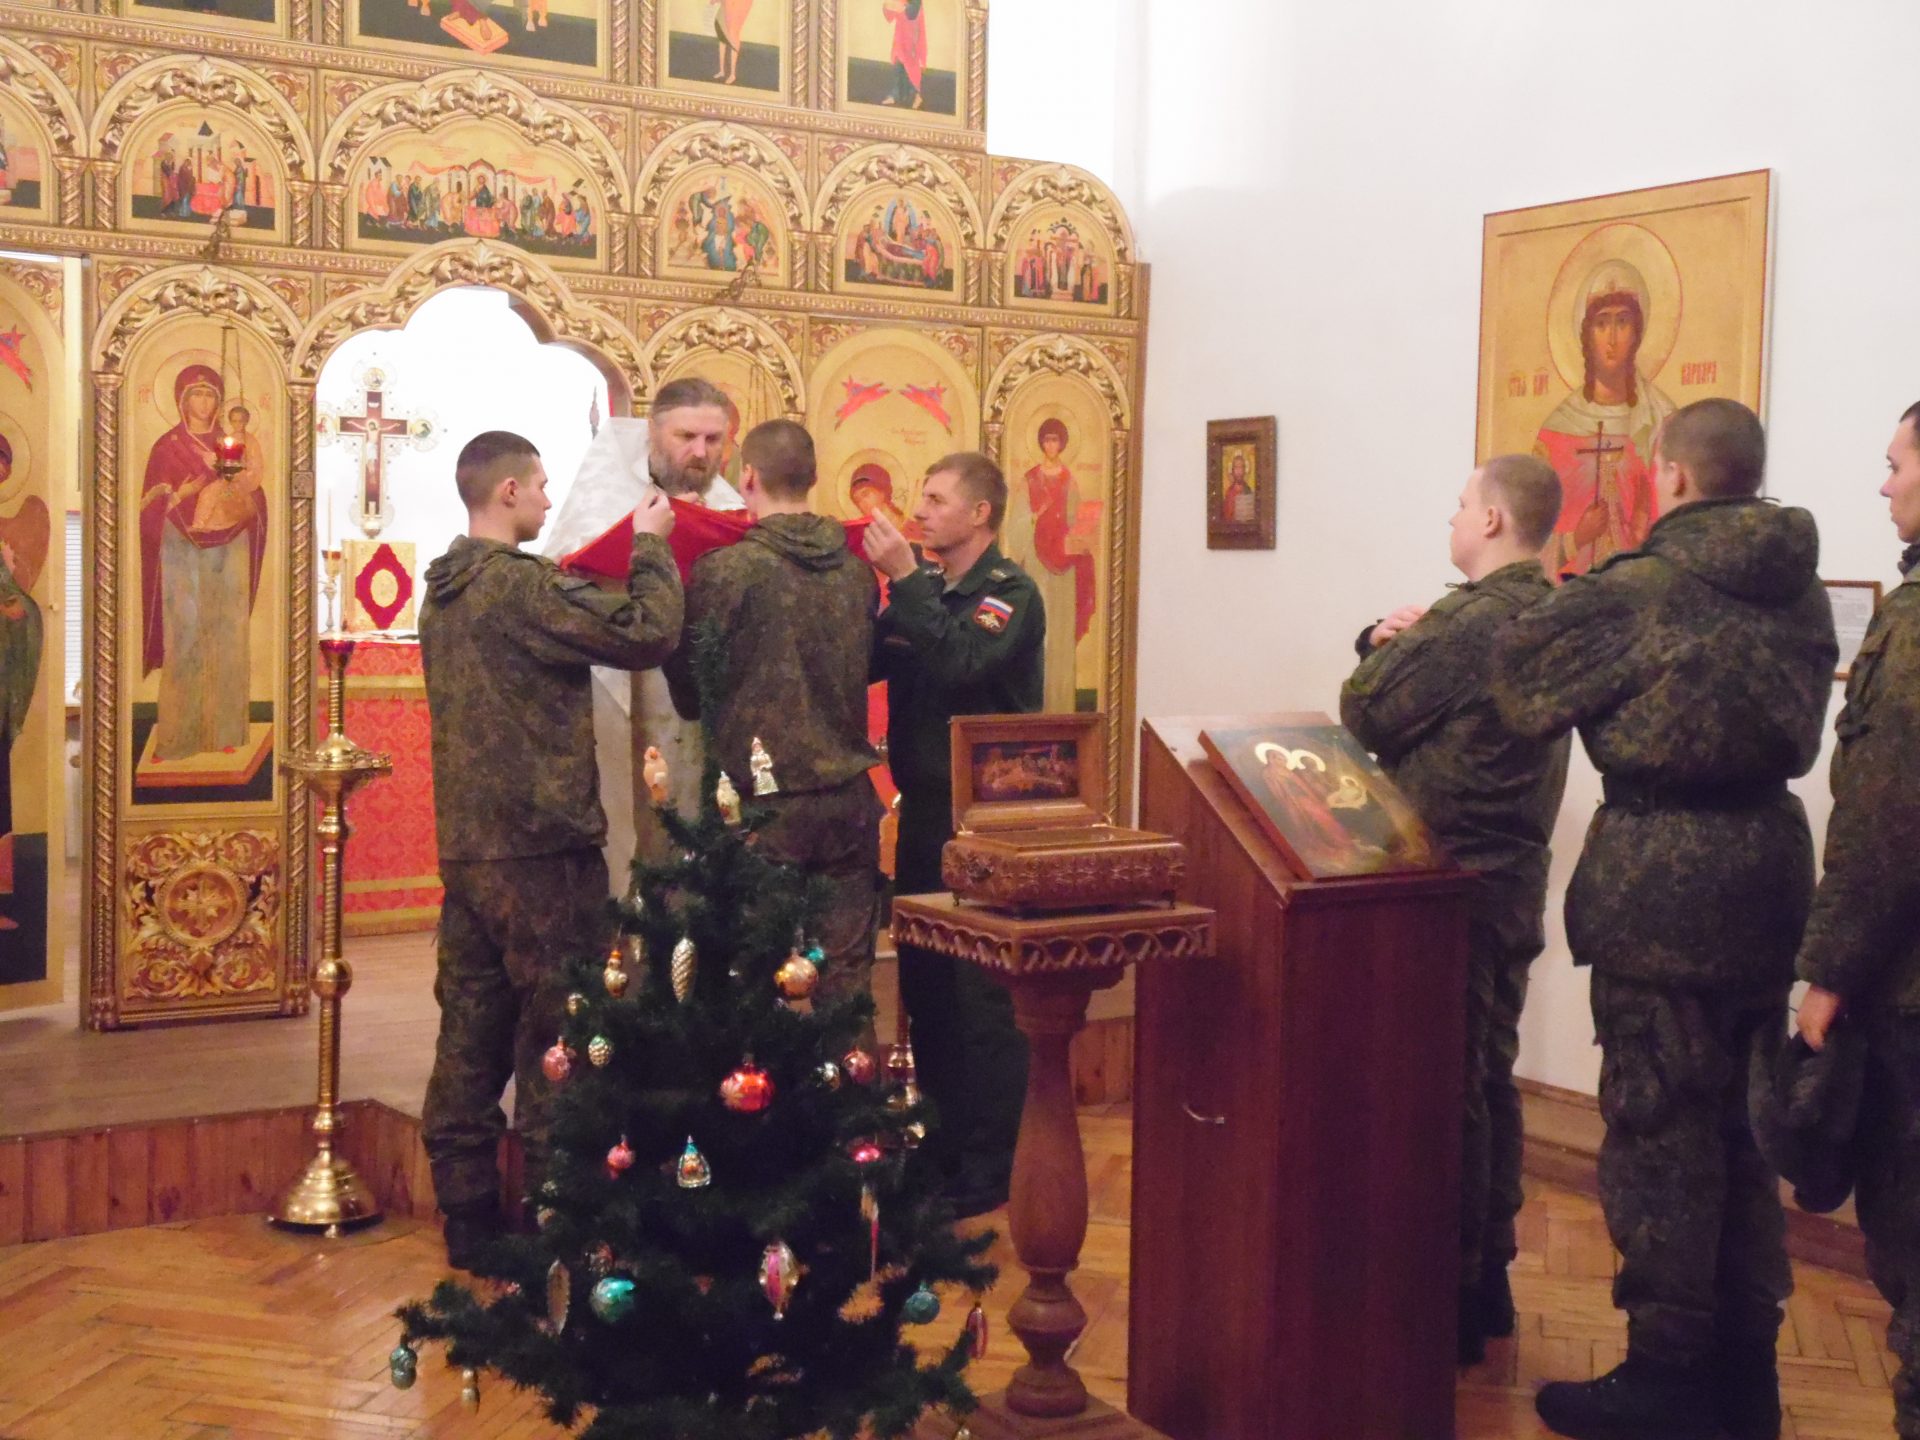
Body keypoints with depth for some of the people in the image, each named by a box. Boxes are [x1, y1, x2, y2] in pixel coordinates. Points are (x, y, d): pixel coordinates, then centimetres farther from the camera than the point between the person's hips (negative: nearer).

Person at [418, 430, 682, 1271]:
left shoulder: (443, 593, 12)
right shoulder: (522, 584, -15)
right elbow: (647, 634, -19)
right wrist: (650, 548, -3)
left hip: (466, 846, 8)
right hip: (540, 847, -8)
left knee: (472, 1030, 10)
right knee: (556, 1039, 1)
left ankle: (468, 1216, 17)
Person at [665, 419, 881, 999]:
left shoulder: (724, 569, -10)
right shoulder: (858, 570, 3)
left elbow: (689, 693, 0)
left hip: (766, 804, -4)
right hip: (850, 799, 4)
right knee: (846, 981, 8)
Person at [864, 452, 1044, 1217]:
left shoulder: (1009, 593, -9)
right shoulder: (925, 591, 12)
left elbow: (960, 665, -26)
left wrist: (903, 579, -22)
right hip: (924, 813, 8)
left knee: (984, 995, -3)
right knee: (924, 985, 13)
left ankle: (989, 1171, 4)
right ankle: (941, 1147, 26)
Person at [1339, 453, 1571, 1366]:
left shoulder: (1470, 620, -18)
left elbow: (1366, 715, -11)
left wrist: (1387, 646, 6)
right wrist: (1410, 647, 0)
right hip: (1511, 874, 9)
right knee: (1489, 1076, 15)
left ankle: (1452, 1299, 5)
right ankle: (1488, 1279, 24)